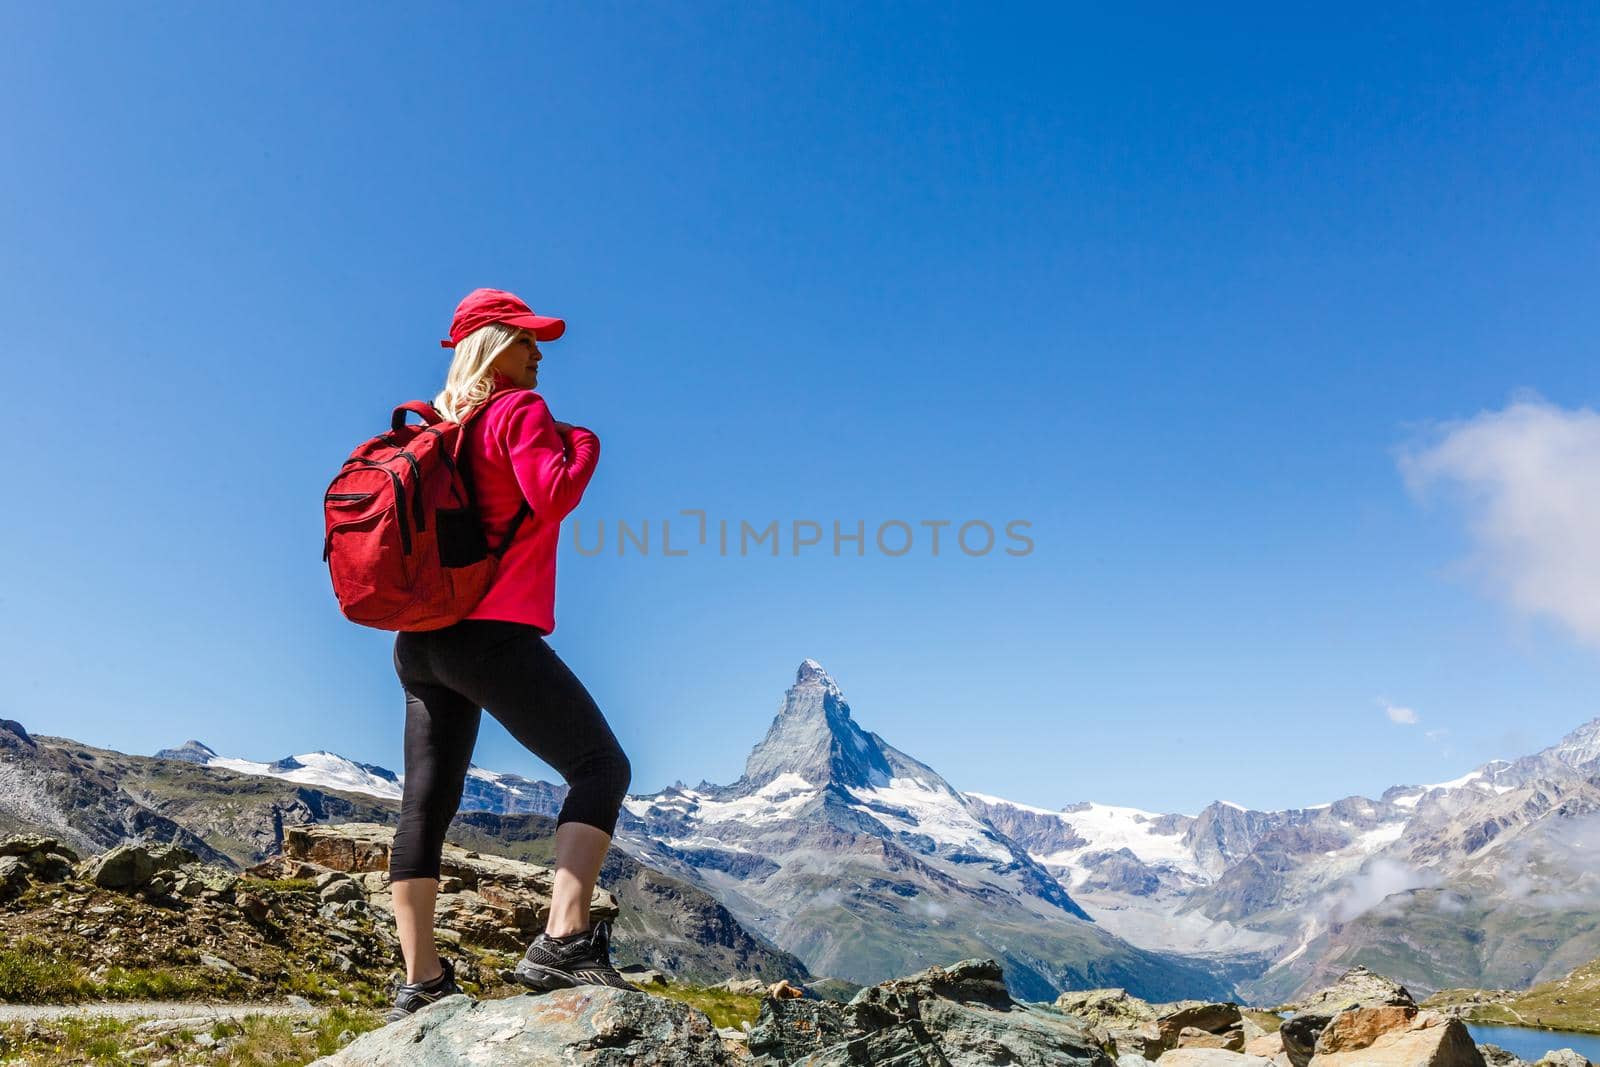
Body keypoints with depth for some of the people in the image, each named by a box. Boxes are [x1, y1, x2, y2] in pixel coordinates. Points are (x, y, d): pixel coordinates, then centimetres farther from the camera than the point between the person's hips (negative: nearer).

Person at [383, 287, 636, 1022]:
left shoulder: (440, 426, 19)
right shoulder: (519, 409, -4)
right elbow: (554, 496, -16)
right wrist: (582, 443, 1)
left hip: (421, 642, 9)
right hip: (492, 632, -9)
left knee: (426, 802, 10)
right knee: (600, 766, -5)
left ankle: (420, 981, 14)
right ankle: (563, 940, -18)